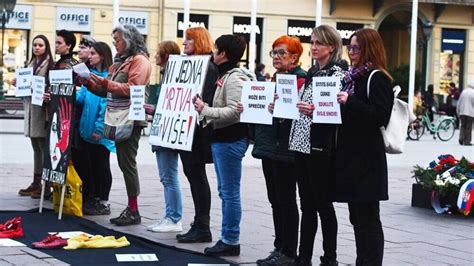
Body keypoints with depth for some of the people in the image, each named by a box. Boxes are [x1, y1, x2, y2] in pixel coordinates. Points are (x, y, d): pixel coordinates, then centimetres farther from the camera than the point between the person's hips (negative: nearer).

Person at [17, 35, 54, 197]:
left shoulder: (49, 64, -7)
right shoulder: (31, 64, 17)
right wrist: (18, 83, 5)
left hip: (42, 110, -8)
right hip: (30, 109, 8)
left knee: (44, 148, -5)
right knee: (36, 148, 11)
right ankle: (36, 183, 15)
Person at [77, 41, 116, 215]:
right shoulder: (90, 75, 11)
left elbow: (107, 104, -18)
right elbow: (81, 97, 10)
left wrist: (99, 128, -20)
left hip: (101, 132, -7)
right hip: (87, 129, 7)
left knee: (101, 166, 2)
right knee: (89, 165, 13)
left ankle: (103, 203, 11)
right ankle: (91, 199, 22)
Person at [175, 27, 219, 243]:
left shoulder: (208, 67, -12)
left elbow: (205, 100, -20)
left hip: (198, 130, -10)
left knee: (197, 176, -5)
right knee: (192, 174, 11)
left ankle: (202, 228, 1)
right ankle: (199, 225, 18)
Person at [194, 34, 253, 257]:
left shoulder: (234, 78, -15)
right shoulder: (225, 76, 16)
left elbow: (235, 111, -23)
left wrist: (206, 110, -22)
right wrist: (206, 117, 11)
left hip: (231, 140, -11)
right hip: (221, 138, 11)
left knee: (230, 192, -5)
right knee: (225, 191, 14)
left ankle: (231, 241, 0)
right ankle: (227, 238, 20)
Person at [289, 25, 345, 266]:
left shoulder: (337, 74, -8)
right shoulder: (312, 72, 16)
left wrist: (315, 111, -28)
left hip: (321, 146, -8)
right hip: (301, 143, 8)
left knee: (323, 204, -1)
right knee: (307, 204, 12)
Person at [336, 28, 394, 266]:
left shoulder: (377, 78, -10)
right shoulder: (354, 76, 16)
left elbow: (380, 115, -20)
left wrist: (350, 101, -24)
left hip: (367, 159, -9)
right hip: (350, 156, 9)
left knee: (367, 217, -4)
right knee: (357, 216, 13)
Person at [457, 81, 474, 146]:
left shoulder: (463, 92, 7)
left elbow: (459, 103, 11)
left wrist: (458, 111, 19)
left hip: (462, 112, 4)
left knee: (463, 126, 13)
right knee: (468, 127, 0)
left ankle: (461, 138, -1)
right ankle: (467, 141, -1)